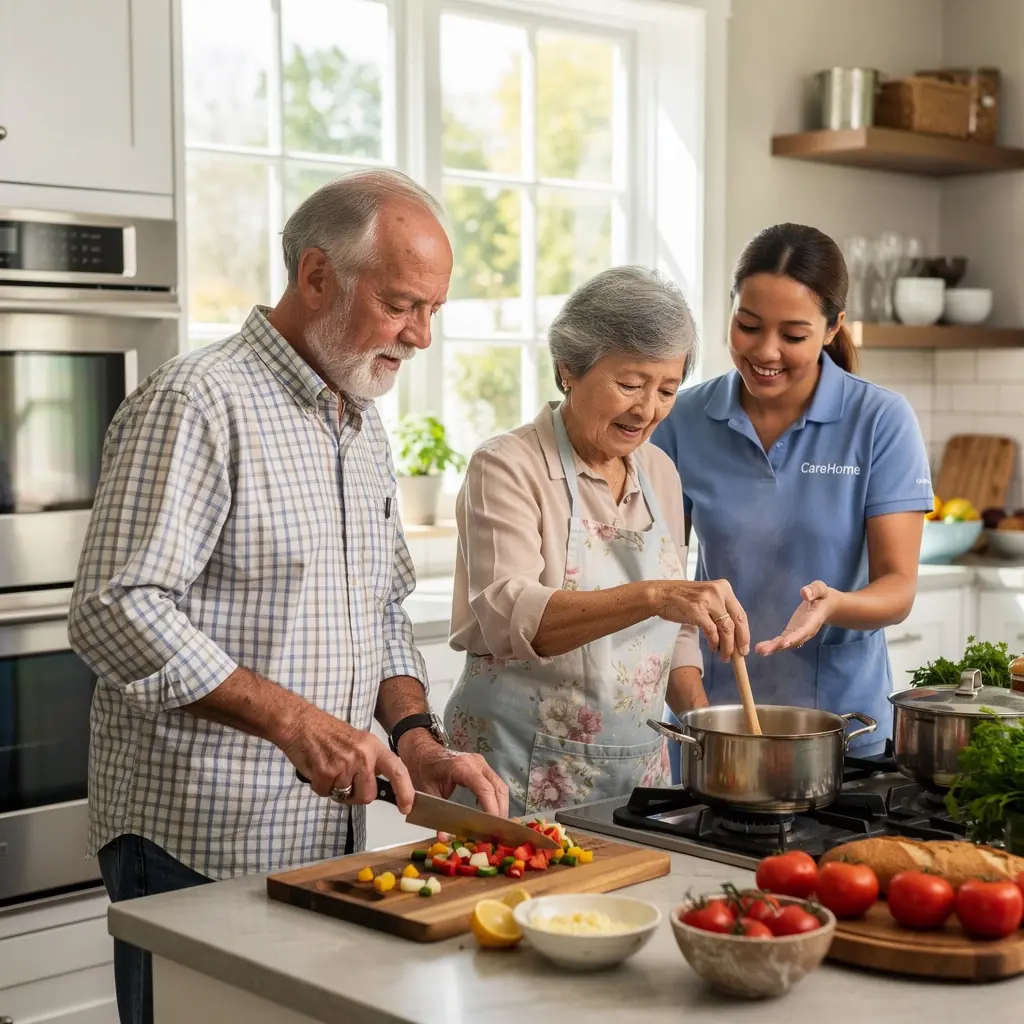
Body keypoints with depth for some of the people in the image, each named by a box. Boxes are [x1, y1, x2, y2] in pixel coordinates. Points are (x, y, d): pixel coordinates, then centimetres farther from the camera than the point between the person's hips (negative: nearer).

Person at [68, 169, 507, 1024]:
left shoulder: (363, 425, 13)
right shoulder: (198, 403, -15)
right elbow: (117, 612, -22)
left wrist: (416, 738, 3)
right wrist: (294, 721, -24)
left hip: (328, 839, 8)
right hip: (194, 854, -8)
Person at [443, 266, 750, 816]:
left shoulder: (660, 473, 9)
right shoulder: (506, 467, -11)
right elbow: (510, 615, -27)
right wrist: (652, 595, -39)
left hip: (639, 769, 6)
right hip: (520, 777, -6)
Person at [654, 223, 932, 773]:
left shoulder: (881, 420, -10)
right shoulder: (685, 420, -4)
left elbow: (898, 587, -10)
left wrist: (833, 605, -31)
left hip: (840, 719, -1)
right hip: (710, 713, 2)